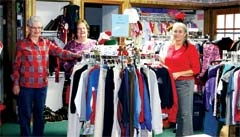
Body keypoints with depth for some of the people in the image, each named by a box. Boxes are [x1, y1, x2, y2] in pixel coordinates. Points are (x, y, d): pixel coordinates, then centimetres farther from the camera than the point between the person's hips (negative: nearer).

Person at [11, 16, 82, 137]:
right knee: (25, 114, 6)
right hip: (25, 85, -3)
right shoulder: (22, 44, -2)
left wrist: (75, 55, -22)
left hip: (42, 85, 3)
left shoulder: (46, 43, 7)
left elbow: (60, 52, -6)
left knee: (39, 113, 14)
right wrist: (15, 83, -4)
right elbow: (16, 65, -1)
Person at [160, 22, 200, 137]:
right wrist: (162, 61, 5)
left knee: (185, 113, -1)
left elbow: (196, 69, -10)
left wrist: (179, 74, -16)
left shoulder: (190, 48, -7)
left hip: (185, 83, -6)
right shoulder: (170, 47, 11)